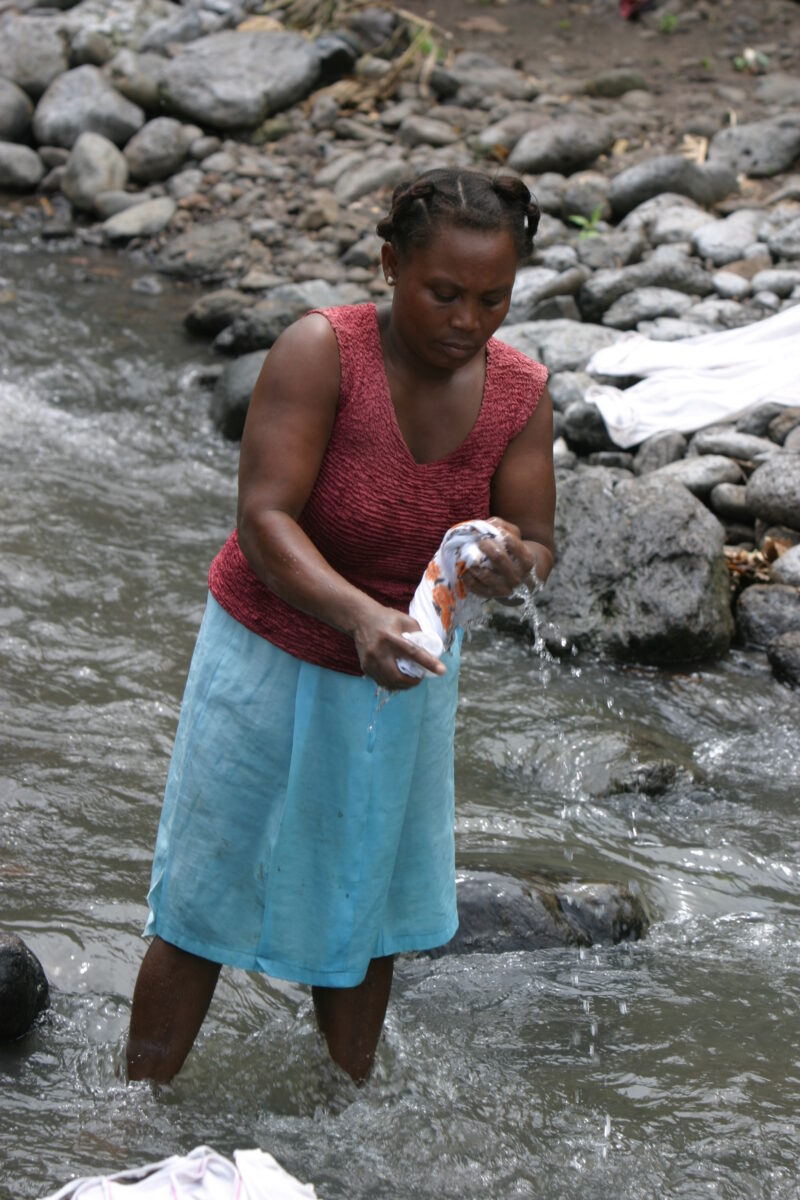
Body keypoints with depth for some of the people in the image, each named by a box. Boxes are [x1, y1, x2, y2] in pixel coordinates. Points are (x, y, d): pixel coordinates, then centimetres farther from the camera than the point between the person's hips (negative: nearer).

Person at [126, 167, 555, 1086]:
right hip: (272, 657, -4)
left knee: (366, 910, 16)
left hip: (404, 670, 4)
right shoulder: (321, 352, -24)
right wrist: (359, 614, -45)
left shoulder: (520, 391, -11)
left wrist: (508, 568, -33)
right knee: (204, 908, 6)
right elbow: (264, 519, -28)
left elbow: (536, 547, -8)